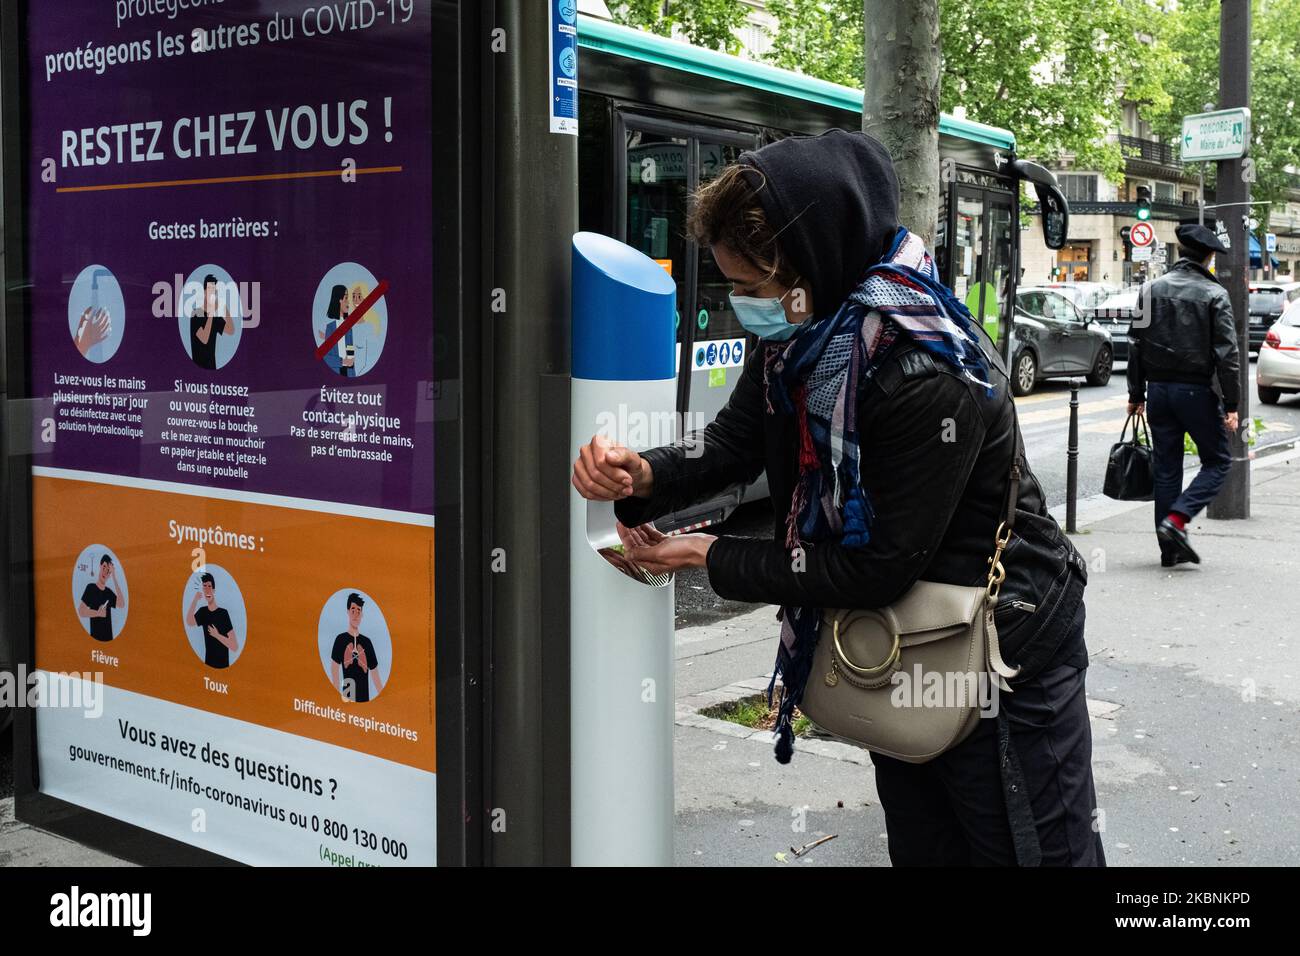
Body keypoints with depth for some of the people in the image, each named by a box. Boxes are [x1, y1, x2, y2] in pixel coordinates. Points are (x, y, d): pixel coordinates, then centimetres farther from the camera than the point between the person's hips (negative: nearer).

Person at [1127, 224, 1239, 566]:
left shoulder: (1152, 289, 6)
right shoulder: (1214, 295, -7)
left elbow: (1136, 344, 7)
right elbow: (1226, 354, -10)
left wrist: (1136, 394, 13)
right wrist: (1231, 404, -6)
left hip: (1158, 389, 5)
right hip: (1195, 389, -5)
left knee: (1166, 469, 9)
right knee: (1218, 461, 9)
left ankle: (1170, 549, 11)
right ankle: (1176, 519, -9)